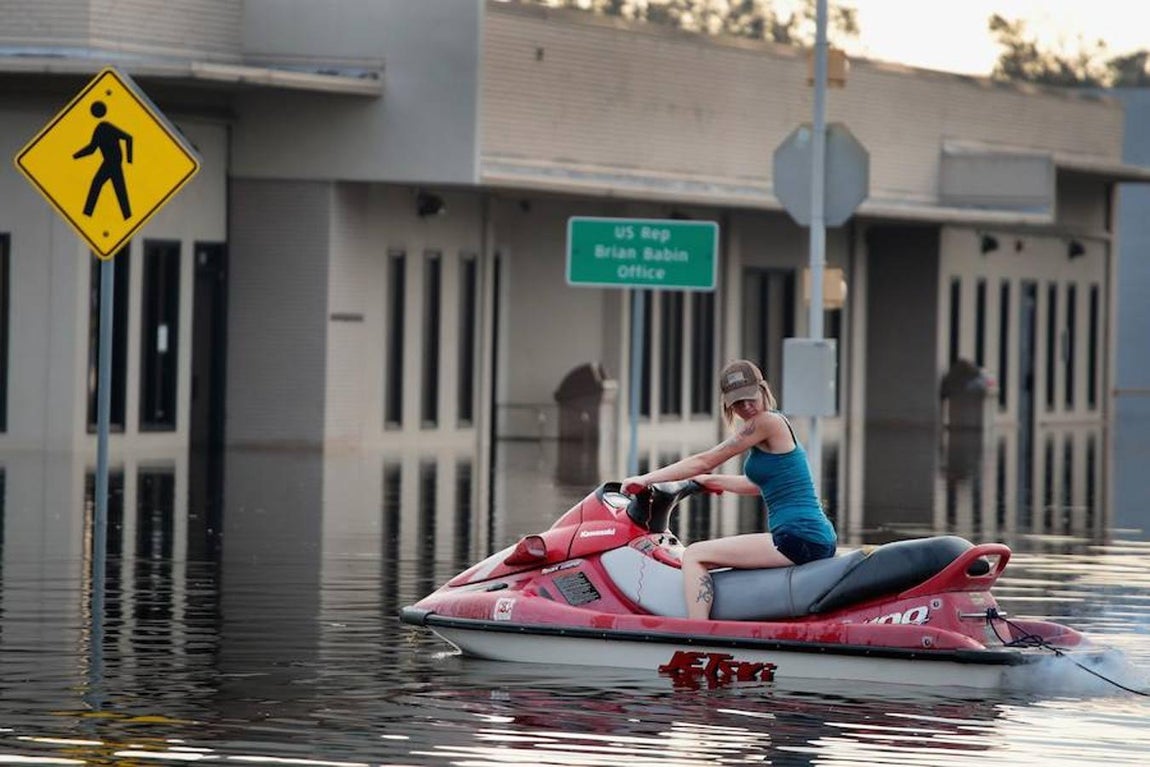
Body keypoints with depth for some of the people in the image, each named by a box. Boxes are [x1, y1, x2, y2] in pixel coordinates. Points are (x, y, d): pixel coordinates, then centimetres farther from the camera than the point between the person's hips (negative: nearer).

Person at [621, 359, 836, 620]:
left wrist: (646, 479, -2)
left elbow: (704, 461, -8)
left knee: (694, 555, -11)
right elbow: (757, 486, 33)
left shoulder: (769, 421, -10)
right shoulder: (776, 425, 18)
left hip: (798, 537, -11)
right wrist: (708, 481, 35)